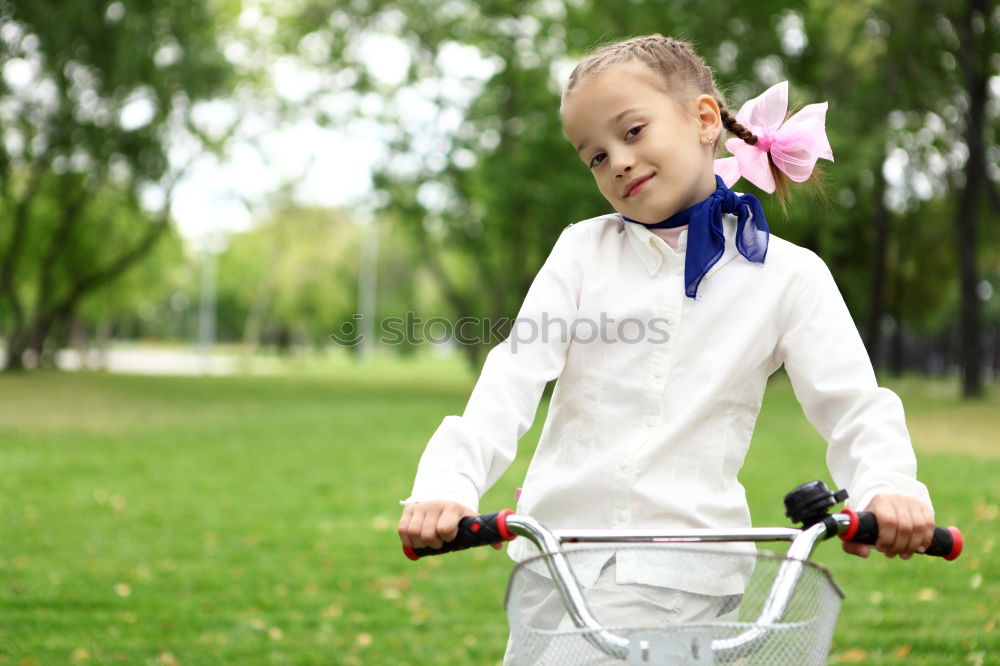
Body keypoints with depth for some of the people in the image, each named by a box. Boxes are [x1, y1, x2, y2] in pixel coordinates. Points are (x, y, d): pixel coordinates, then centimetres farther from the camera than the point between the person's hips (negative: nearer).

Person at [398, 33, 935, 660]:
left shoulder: (787, 275, 3)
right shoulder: (585, 249, 7)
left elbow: (855, 407, -3)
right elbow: (513, 377, -4)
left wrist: (888, 487, -27)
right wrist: (449, 483, -21)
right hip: (559, 551, 3)